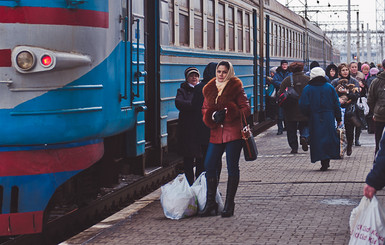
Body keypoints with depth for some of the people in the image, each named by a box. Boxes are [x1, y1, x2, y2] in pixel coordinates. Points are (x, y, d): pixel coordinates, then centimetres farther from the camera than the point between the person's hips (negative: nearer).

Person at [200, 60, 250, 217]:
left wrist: (228, 113, -16)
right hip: (216, 132, 4)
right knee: (209, 165, -1)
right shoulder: (209, 89, 12)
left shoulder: (236, 88, -1)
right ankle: (210, 203, 9)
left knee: (232, 167, 0)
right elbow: (205, 110, 15)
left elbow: (245, 109, -4)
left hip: (233, 132, -4)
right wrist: (213, 116, -6)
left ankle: (229, 204, 8)